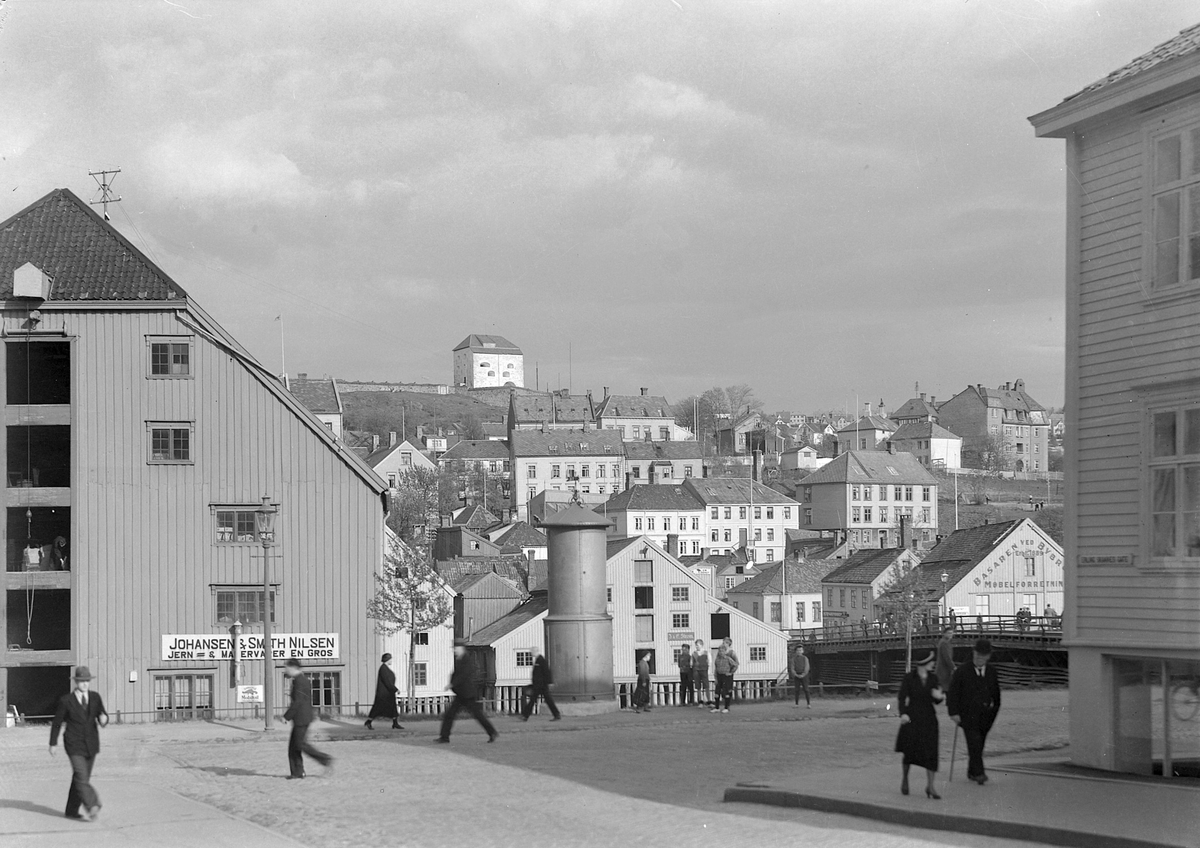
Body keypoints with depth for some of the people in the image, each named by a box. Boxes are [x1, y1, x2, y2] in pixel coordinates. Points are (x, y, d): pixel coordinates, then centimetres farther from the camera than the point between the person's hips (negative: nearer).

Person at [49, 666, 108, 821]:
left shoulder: (95, 697, 4)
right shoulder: (66, 700, -6)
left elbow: (102, 715, 5)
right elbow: (57, 723, 3)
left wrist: (103, 720, -21)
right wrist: (53, 744, 6)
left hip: (91, 744, 4)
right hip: (74, 746, -4)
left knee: (81, 778, 10)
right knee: (82, 778, -15)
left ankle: (71, 811, 20)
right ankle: (92, 807, -25)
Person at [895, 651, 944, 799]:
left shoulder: (933, 678, 7)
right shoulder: (909, 678, -6)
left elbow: (936, 701, 13)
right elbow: (902, 698, -11)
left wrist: (938, 697, -11)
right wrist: (903, 714, -27)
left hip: (929, 718, 4)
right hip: (912, 718, -3)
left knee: (931, 751, -2)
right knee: (910, 751, 0)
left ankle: (930, 786, 2)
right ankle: (905, 778, 28)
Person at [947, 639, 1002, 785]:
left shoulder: (991, 672, 9)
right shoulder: (962, 671, -2)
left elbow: (996, 694, 18)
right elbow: (952, 692, -2)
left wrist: (994, 711, 13)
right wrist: (954, 712, -8)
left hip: (984, 715, 4)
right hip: (968, 714, -4)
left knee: (979, 745, 8)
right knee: (974, 742, -17)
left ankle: (972, 772, 22)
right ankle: (978, 773, -22)